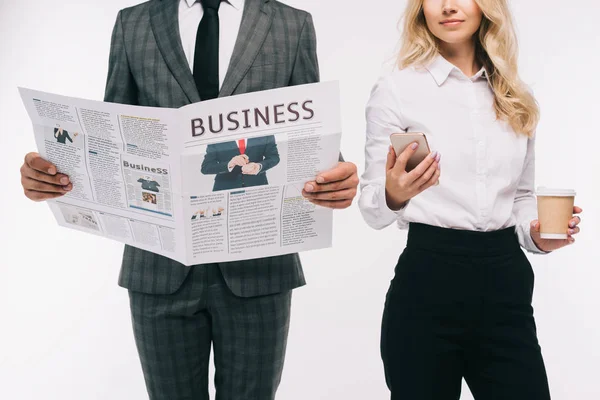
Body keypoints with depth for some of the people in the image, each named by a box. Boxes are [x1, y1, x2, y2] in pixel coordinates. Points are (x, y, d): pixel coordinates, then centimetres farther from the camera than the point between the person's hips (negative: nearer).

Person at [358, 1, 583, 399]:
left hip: (505, 279, 4)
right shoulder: (396, 88, -3)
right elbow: (373, 208, -4)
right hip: (428, 279, -3)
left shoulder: (517, 97, 11)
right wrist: (395, 195, -25)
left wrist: (535, 234, -1)